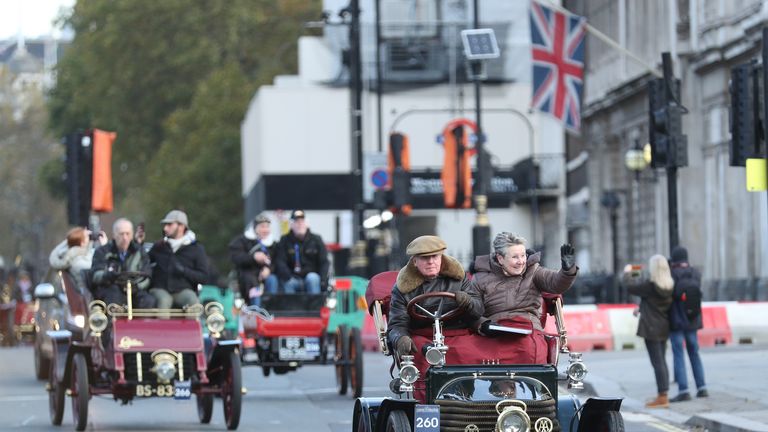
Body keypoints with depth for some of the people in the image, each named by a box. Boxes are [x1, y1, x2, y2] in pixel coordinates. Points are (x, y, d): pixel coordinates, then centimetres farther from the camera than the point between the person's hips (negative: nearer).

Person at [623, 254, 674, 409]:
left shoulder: (649, 283, -19)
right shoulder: (669, 285, 4)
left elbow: (630, 286, -10)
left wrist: (627, 272, 9)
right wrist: (637, 274, 30)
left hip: (651, 328, -8)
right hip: (664, 328, 8)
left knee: (657, 362, -7)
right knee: (661, 361, 15)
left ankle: (662, 397, -7)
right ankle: (663, 395, 19)